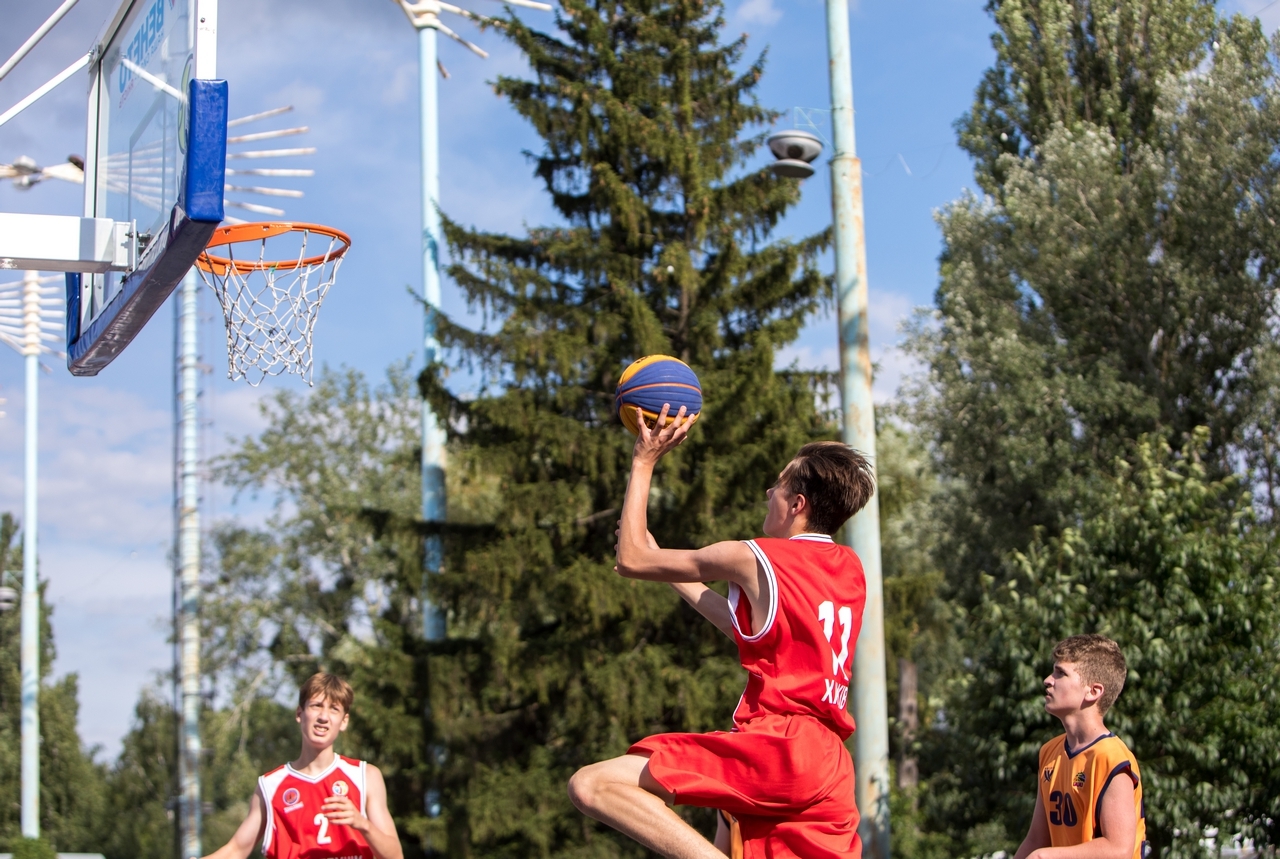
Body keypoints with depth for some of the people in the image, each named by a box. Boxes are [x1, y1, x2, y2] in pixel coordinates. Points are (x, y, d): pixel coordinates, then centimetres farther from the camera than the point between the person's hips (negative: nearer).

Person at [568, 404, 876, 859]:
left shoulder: (752, 560, -2)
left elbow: (632, 559, 5)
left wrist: (644, 463, 14)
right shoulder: (851, 569, 19)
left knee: (592, 785, -14)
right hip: (831, 770, 9)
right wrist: (671, 572, 37)